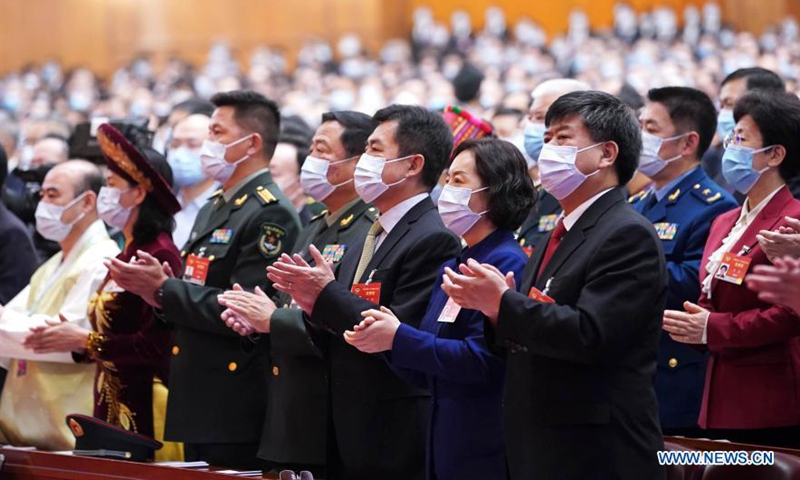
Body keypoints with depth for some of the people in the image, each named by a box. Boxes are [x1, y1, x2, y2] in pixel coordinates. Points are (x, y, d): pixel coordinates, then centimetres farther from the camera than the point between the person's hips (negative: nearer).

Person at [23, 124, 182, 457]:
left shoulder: (160, 256, -13)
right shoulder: (127, 255, 15)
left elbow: (158, 345, -21)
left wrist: (86, 341, -15)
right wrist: (71, 340, 0)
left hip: (145, 409, -9)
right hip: (113, 406, 9)